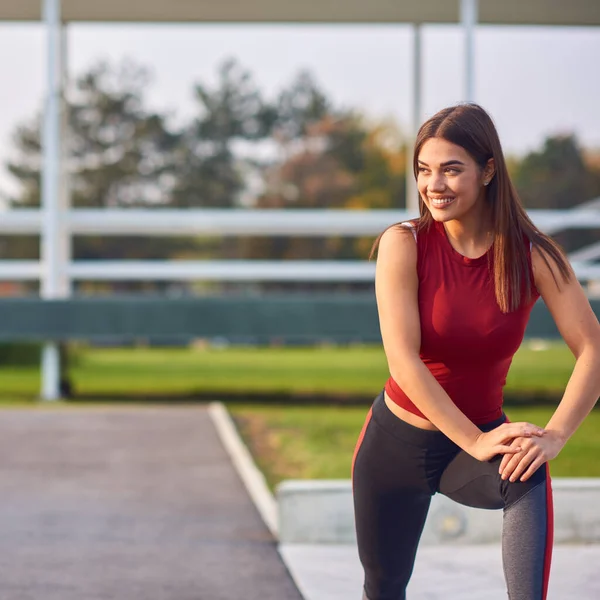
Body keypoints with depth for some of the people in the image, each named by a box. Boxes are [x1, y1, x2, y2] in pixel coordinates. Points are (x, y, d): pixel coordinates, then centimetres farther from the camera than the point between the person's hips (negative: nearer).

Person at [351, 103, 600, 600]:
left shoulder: (533, 257, -14)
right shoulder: (403, 244, -17)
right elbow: (403, 361, -23)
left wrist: (554, 436, -30)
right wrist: (475, 441, -28)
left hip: (481, 435, 0)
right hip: (397, 440, 0)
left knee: (529, 479, -36)